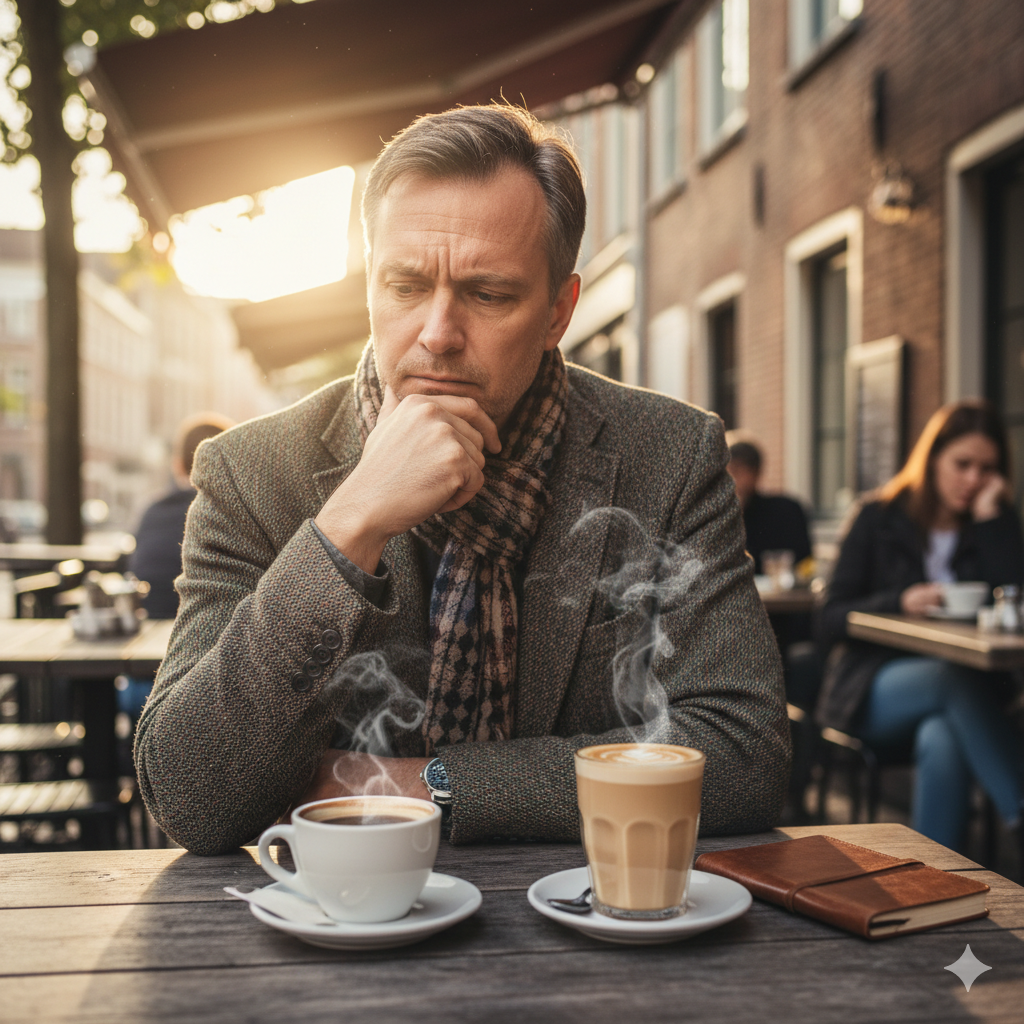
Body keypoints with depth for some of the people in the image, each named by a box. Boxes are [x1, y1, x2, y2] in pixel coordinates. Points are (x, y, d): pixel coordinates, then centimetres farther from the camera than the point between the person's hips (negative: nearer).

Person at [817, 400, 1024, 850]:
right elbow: (831, 621, 0)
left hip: (960, 690, 2)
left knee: (941, 740, -36)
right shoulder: (880, 519, 6)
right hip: (874, 690, -1)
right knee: (955, 679, -35)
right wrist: (900, 601, -17)